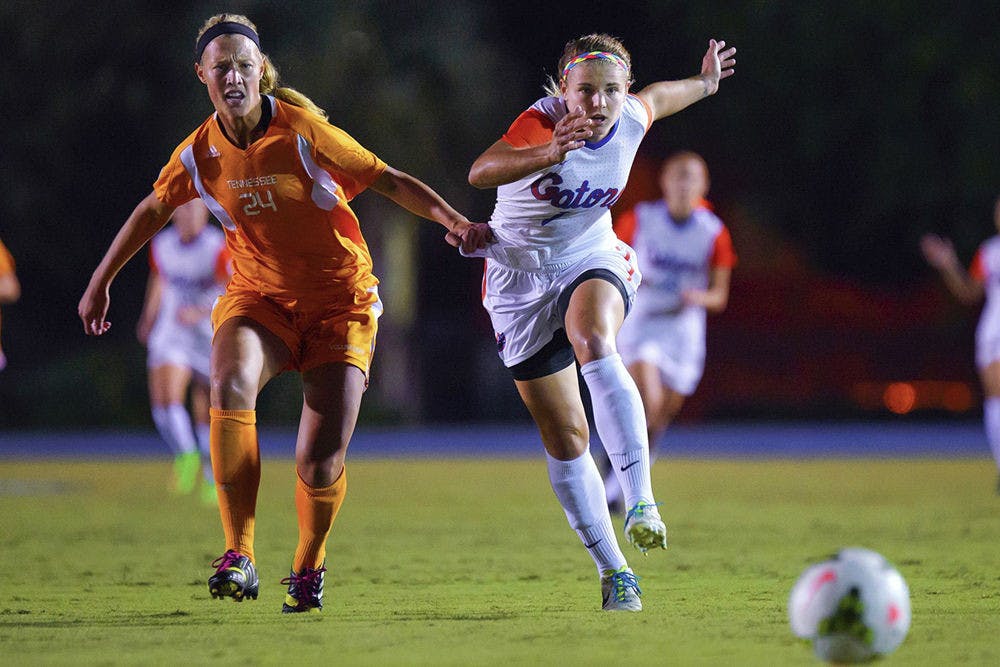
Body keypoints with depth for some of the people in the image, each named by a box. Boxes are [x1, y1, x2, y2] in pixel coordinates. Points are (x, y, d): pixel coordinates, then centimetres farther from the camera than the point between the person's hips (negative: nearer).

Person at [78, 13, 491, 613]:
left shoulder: (302, 130, -15)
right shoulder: (199, 153, -4)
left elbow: (387, 180, -9)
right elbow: (153, 209, 15)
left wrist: (455, 221, -21)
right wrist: (101, 282, 22)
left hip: (340, 302, -2)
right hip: (258, 294, 2)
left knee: (321, 461, -9)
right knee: (231, 384, -31)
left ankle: (309, 569, 22)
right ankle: (239, 557, -29)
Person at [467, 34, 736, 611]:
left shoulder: (633, 118, -9)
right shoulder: (543, 121, -25)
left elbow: (657, 97, 18)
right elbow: (480, 172, -45)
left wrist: (704, 82, 38)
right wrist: (550, 153, -61)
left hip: (594, 262, 2)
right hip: (522, 277, -2)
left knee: (593, 342, -35)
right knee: (566, 437, 0)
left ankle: (641, 503, -43)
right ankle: (614, 572, 13)